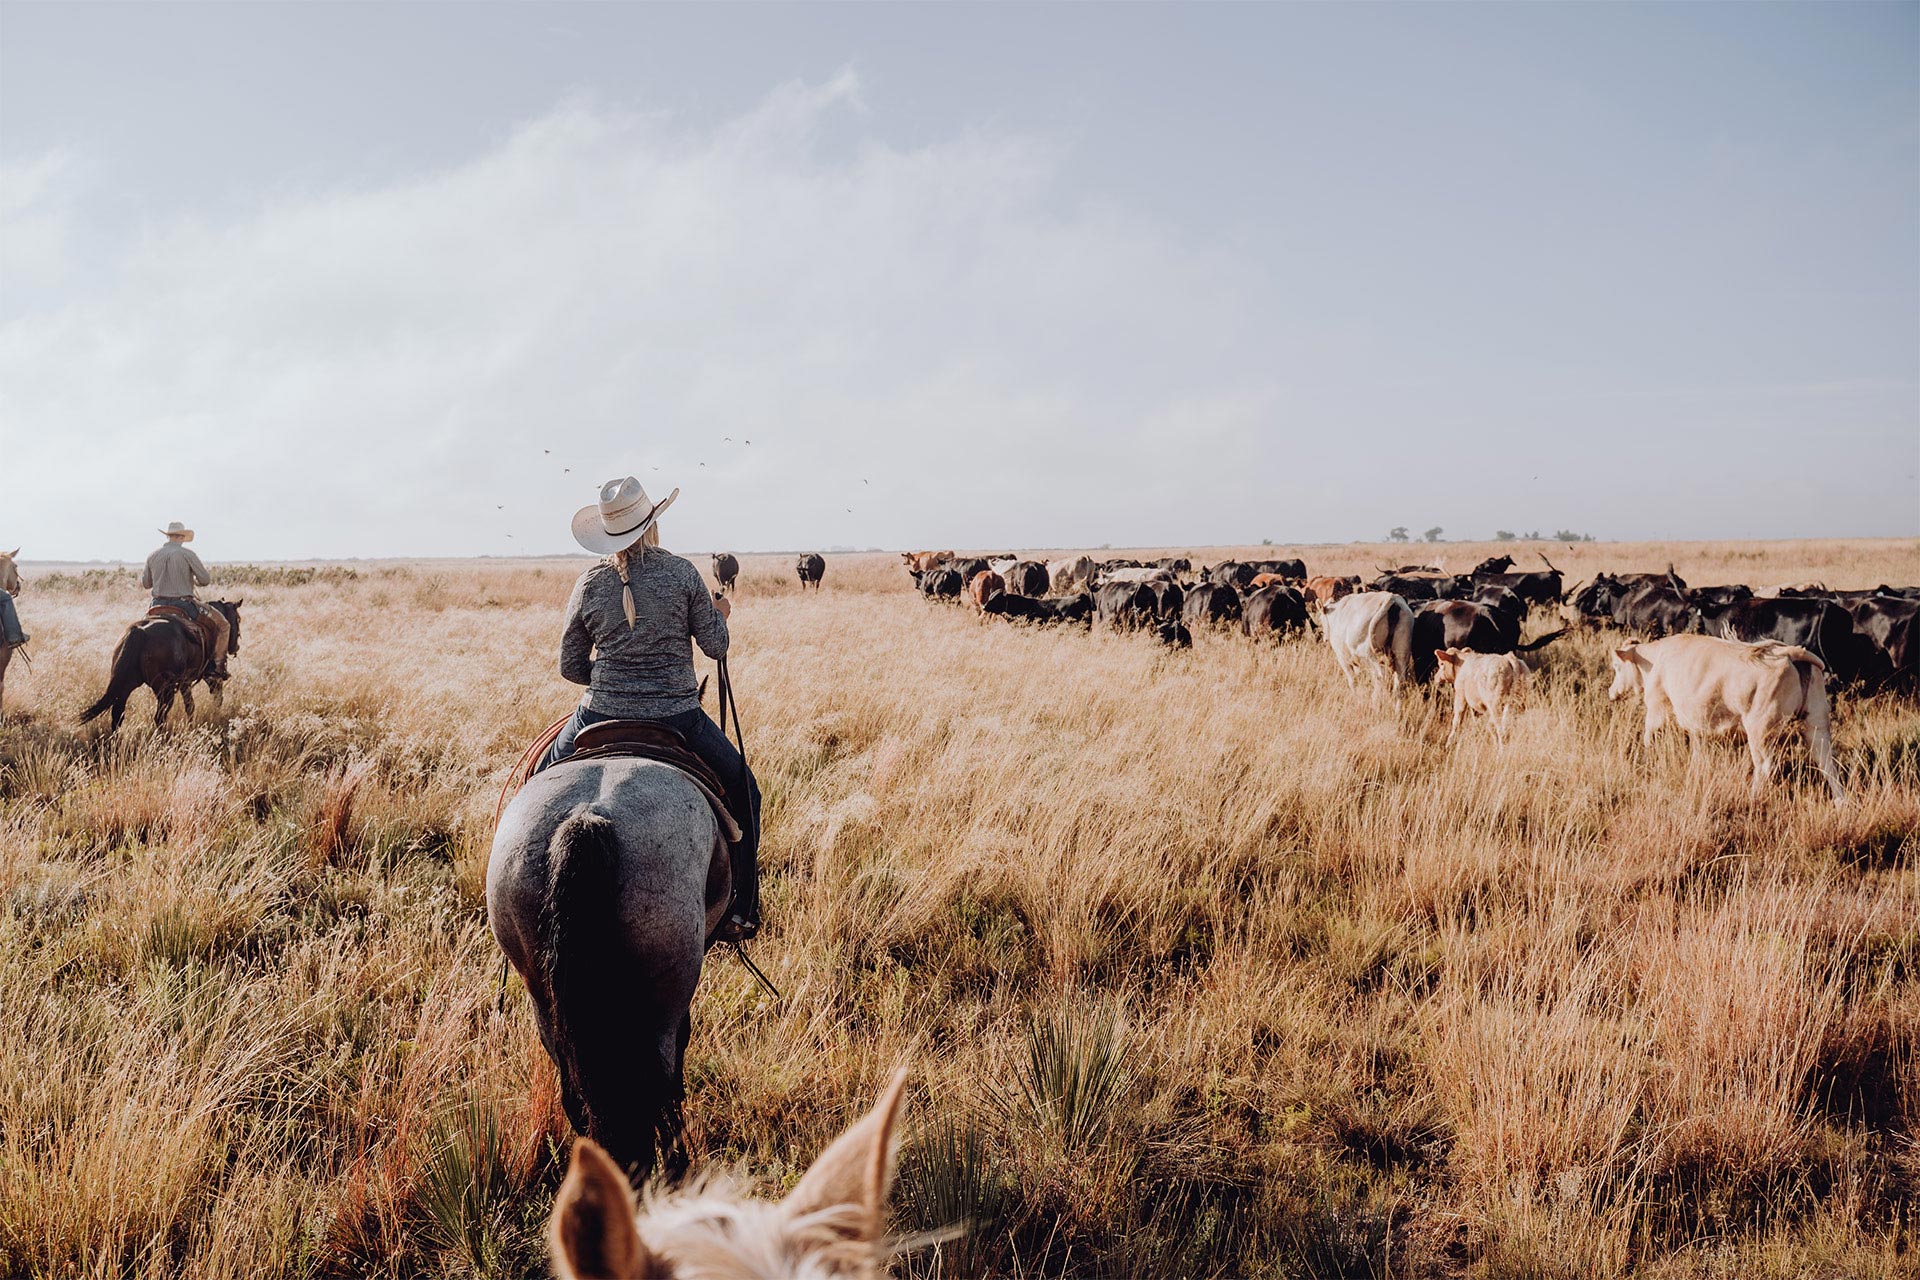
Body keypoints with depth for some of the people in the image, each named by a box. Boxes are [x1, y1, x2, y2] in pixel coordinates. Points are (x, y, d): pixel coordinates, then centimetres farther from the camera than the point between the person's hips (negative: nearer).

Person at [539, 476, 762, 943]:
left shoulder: (589, 584, -1)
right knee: (741, 790, 19)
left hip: (601, 716, 2)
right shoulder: (681, 573, -6)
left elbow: (570, 668, 5)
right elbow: (716, 646, -1)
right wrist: (720, 615, 19)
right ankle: (740, 912, 17)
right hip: (677, 719, -1)